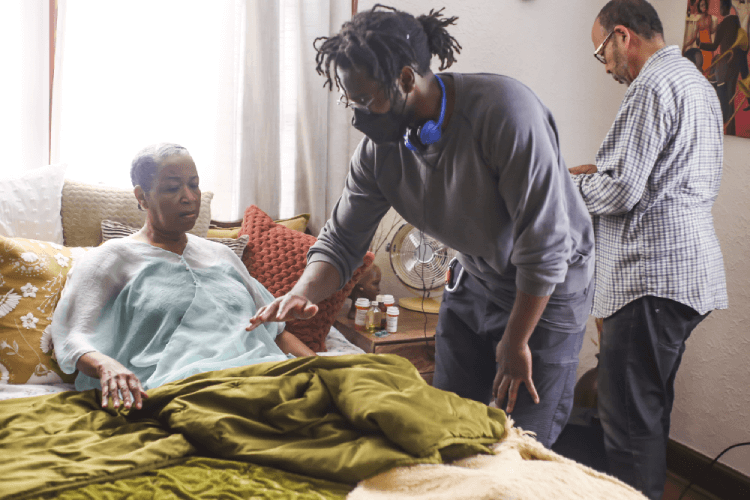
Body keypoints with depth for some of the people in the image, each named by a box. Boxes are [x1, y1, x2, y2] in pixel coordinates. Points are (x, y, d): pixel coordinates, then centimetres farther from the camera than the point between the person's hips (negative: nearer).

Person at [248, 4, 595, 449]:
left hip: (548, 289, -5)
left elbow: (544, 247, -28)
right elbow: (342, 238, -4)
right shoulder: (379, 147, -11)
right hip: (474, 283, 6)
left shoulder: (505, 111, -31)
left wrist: (516, 343, -19)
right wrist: (305, 292, -27)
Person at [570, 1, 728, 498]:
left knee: (629, 420, -5)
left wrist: (572, 182, 0)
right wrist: (601, 173, 18)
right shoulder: (696, 81, 18)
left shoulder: (652, 86, -14)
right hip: (689, 271, 11)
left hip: (653, 275, -11)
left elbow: (620, 193, -18)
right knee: (651, 412, 19)